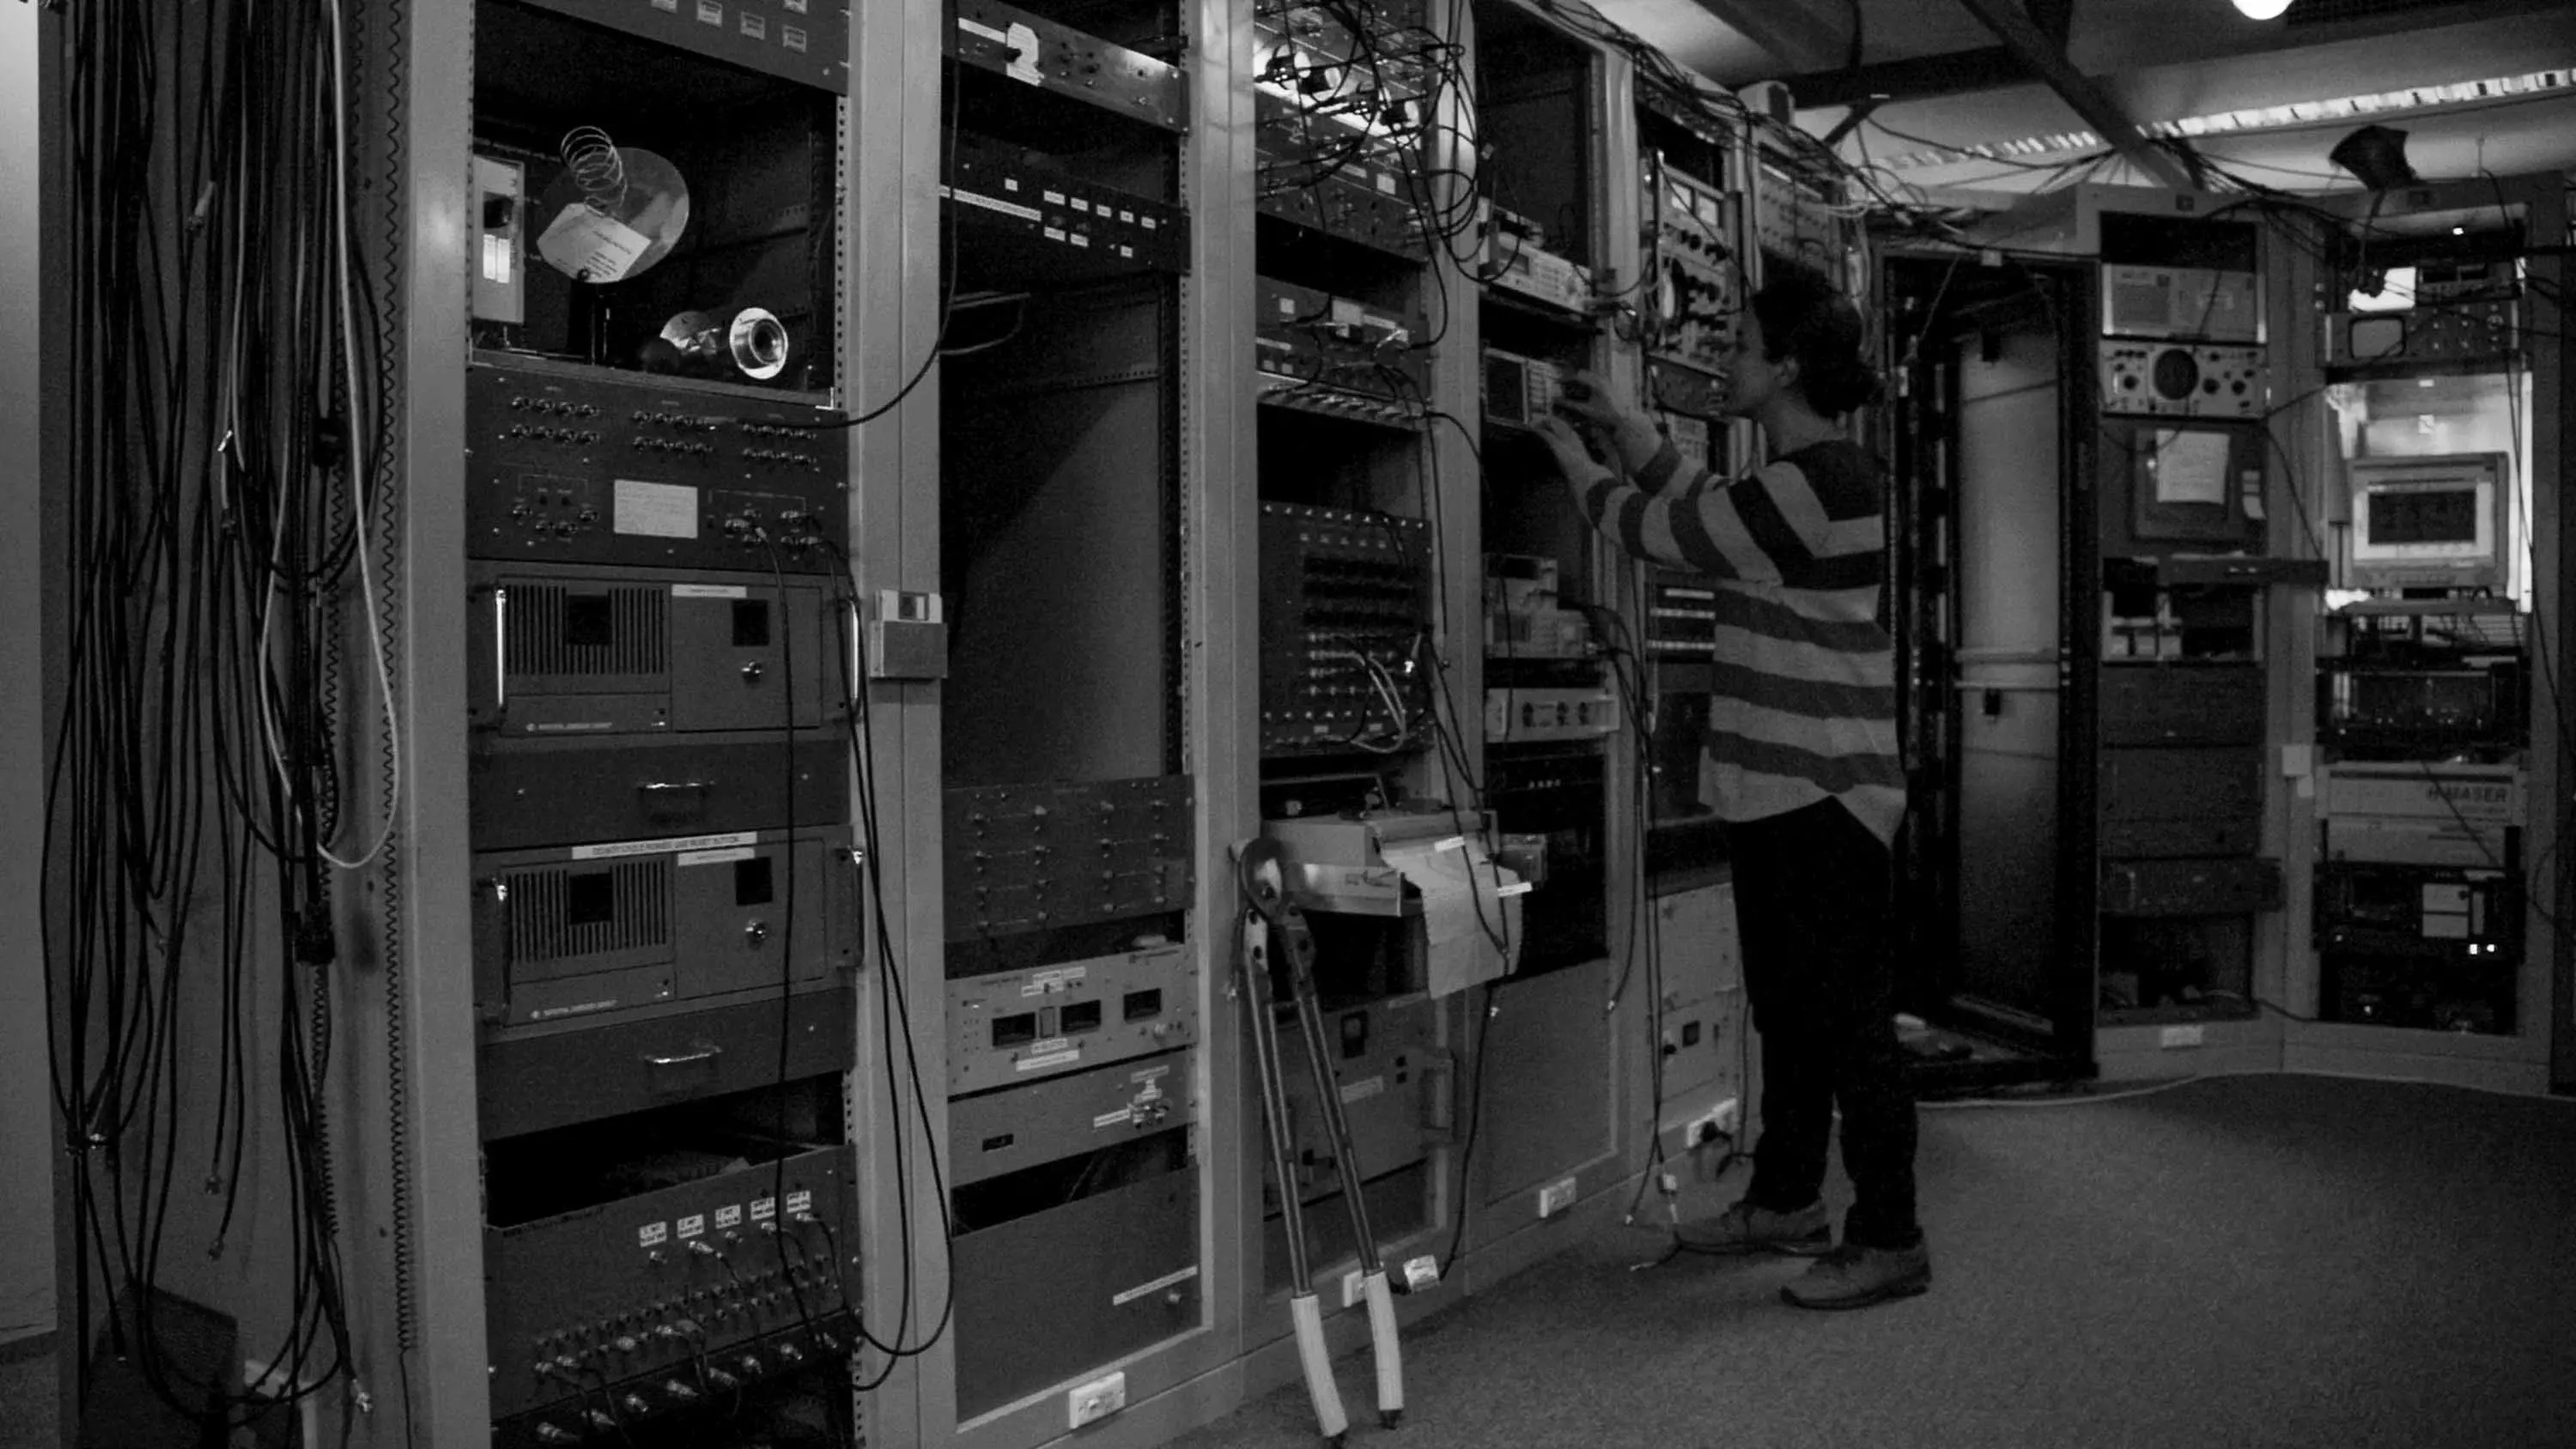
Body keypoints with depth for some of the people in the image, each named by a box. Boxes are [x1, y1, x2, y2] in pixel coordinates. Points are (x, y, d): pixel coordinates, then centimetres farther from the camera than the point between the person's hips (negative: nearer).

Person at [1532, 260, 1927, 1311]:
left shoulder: (1813, 484, -18)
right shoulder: (1808, 478, 14)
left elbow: (1664, 529, -11)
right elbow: (1699, 516, 26)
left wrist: (1576, 459, 6)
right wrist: (1623, 429, 20)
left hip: (1824, 798, -11)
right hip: (1783, 792, 11)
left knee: (1850, 1021, -3)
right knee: (1789, 1013, 18)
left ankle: (1889, 1241, 7)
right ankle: (1787, 1202, 31)